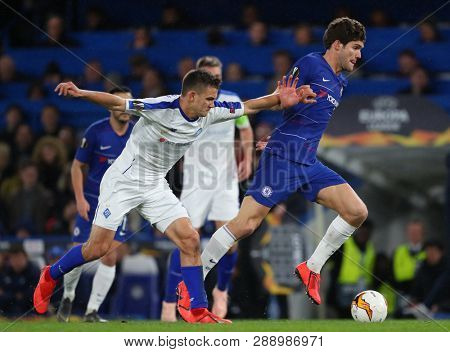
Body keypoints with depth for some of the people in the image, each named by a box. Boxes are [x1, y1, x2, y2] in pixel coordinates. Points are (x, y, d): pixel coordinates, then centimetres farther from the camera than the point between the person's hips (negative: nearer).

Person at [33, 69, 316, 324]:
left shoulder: (210, 114, -6)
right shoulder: (160, 108, -25)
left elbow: (248, 106, 3)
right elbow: (116, 103, -28)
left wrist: (280, 99, -9)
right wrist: (80, 93, -41)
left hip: (155, 187, 6)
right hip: (123, 182, -6)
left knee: (190, 240, -9)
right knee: (98, 248, -6)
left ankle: (199, 312, -4)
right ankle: (50, 277, 21)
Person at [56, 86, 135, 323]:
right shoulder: (96, 131, -11)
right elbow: (77, 166, -4)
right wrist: (80, 199, -11)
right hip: (91, 200, -1)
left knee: (109, 256, -8)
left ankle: (92, 311, 1)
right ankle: (68, 297, 28)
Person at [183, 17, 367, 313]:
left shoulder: (340, 83, 18)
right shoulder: (311, 64, -7)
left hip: (310, 164, 8)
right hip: (282, 156, -8)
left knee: (357, 212, -6)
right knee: (246, 224, -12)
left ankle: (312, 269, 8)